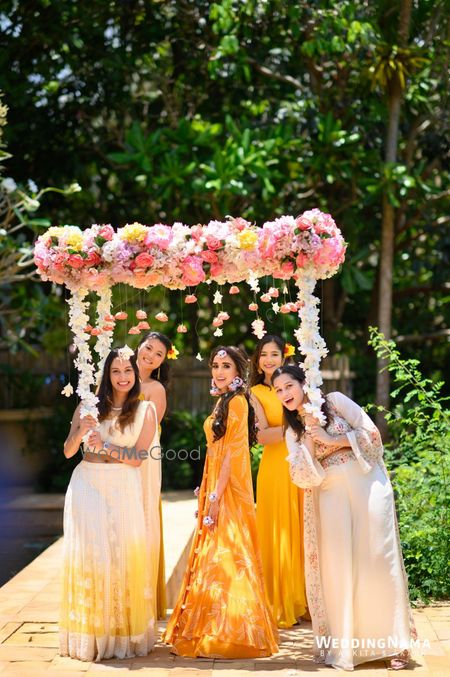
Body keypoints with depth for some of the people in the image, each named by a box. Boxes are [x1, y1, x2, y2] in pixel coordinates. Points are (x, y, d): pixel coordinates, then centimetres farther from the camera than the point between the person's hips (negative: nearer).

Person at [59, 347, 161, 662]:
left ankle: (123, 632, 8)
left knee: (125, 556, -2)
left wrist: (105, 447, -15)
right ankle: (90, 632, 7)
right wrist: (80, 433, -13)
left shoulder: (146, 409, 3)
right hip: (87, 487, 1)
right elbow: (68, 452, 6)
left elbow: (138, 457, -3)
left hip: (124, 490, -1)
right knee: (88, 555, -1)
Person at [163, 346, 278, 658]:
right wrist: (207, 495, 17)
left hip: (229, 491, -10)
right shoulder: (224, 401, 17)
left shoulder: (237, 401, -11)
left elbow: (233, 452, -17)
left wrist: (216, 496, -20)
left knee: (225, 557, -7)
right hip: (215, 487, 10)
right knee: (214, 557, 12)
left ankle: (230, 633, 0)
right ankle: (216, 629, 19)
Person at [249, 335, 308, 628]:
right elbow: (262, 435, -8)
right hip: (275, 468, -3)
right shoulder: (255, 393, 5)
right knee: (279, 535, -1)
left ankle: (304, 600, 15)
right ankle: (282, 605, 9)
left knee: (304, 532, 4)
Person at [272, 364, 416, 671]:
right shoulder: (294, 431, 13)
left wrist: (332, 440, -9)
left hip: (367, 485, -3)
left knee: (377, 559, -5)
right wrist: (309, 438, -7)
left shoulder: (335, 401, 3)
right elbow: (301, 476, 1)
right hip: (330, 497, 3)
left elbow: (371, 434, -4)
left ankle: (394, 642, 1)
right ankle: (343, 644, 6)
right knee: (338, 566, -1)